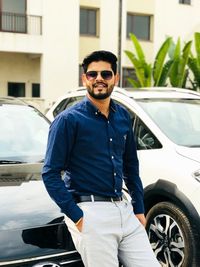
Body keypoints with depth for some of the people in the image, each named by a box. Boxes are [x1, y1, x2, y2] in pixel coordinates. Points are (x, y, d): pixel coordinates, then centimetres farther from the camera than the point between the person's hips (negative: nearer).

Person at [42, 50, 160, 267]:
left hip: (124, 209, 6)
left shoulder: (122, 116, 11)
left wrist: (139, 209, 15)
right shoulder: (68, 120, -6)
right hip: (90, 213, -6)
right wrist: (76, 216, -15)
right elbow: (50, 174, -9)